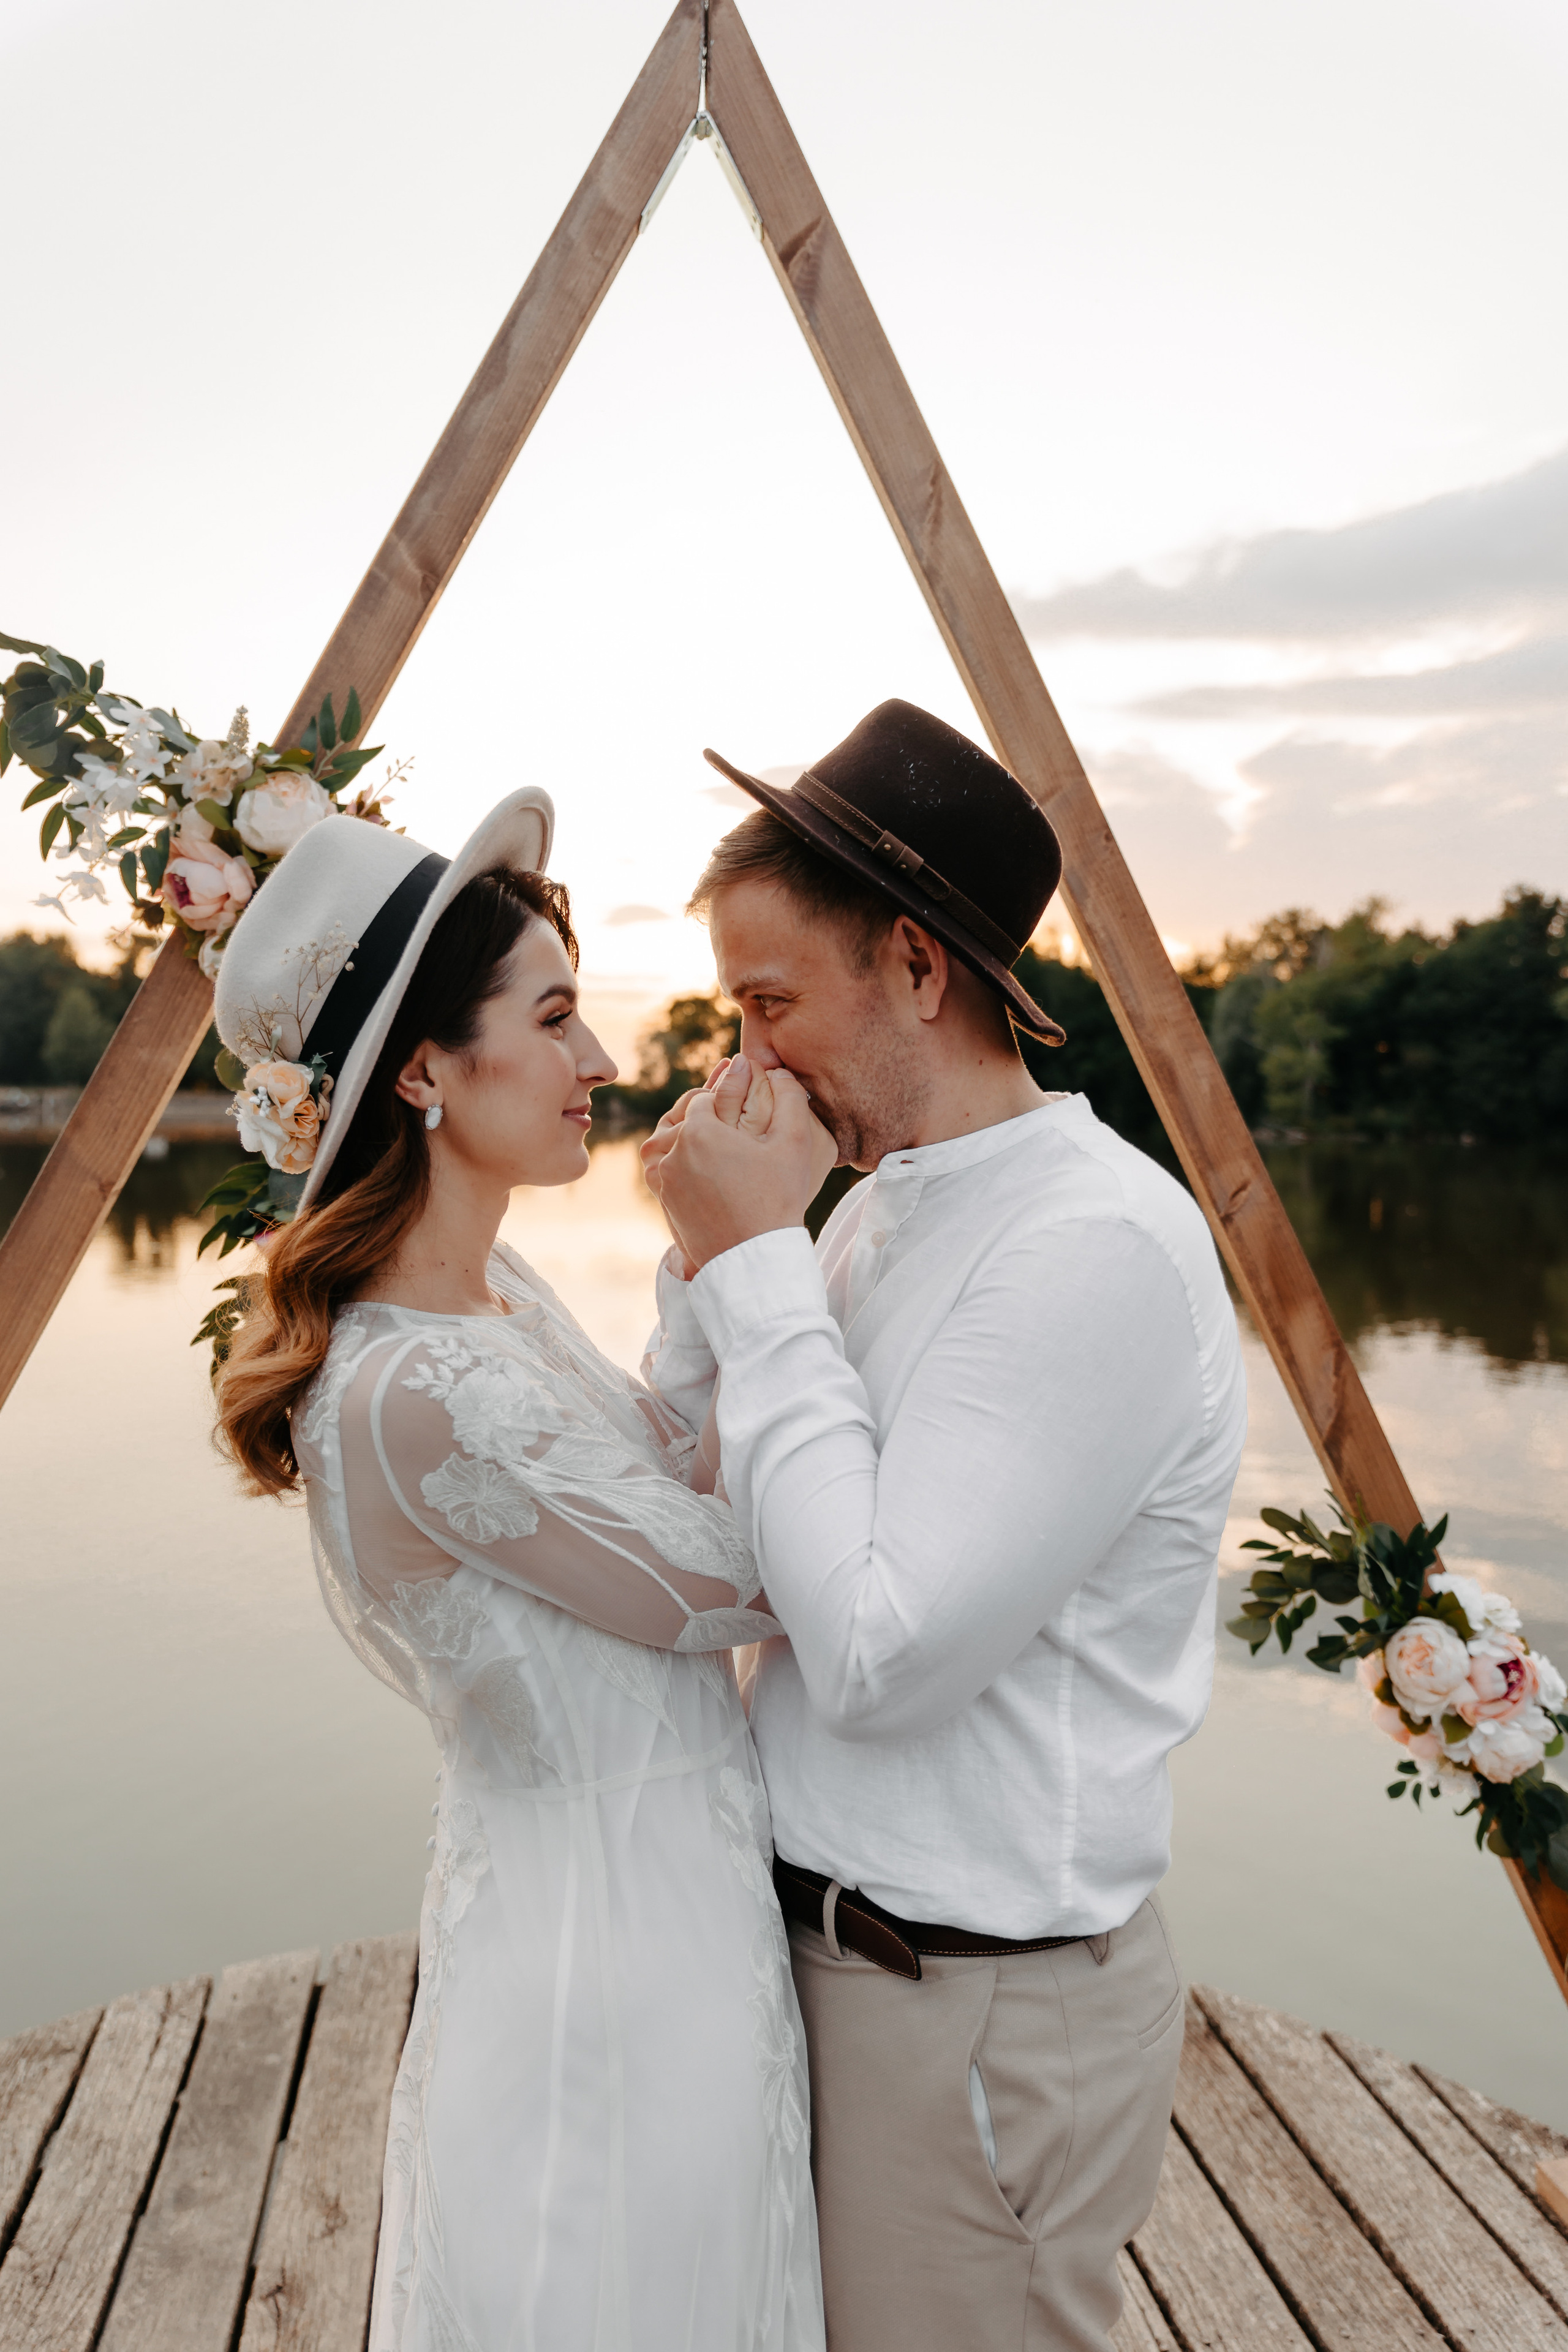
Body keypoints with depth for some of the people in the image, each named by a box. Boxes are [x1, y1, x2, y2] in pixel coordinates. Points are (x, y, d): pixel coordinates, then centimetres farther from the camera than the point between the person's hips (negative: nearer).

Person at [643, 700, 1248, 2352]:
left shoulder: (1100, 1247, -24)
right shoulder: (875, 1209, 4)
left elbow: (880, 1655, -28)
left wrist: (758, 1268, -24)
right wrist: (708, 1258, -8)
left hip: (982, 2009, -8)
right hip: (826, 1946, 8)